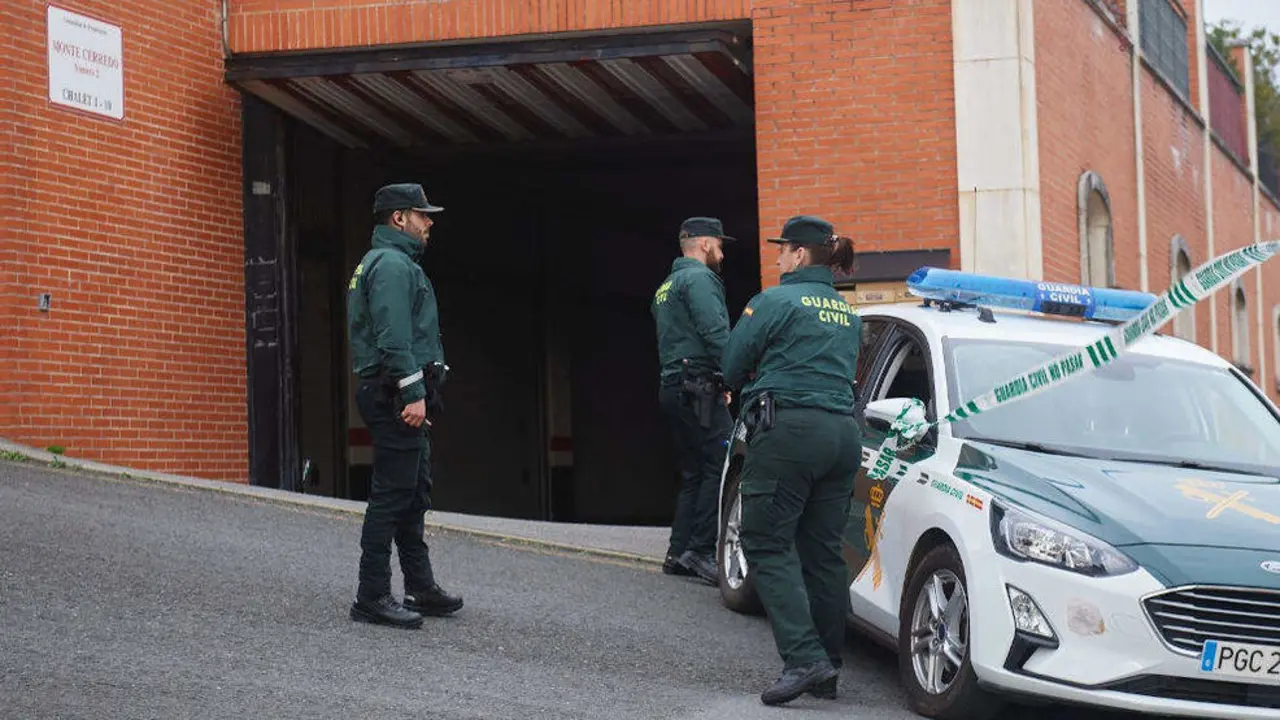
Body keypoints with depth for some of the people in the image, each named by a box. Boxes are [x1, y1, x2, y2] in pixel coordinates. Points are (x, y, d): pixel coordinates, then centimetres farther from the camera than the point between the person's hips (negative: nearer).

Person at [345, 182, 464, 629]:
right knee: (392, 493, -10)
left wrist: (418, 392, 23)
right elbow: (394, 336, -22)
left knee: (414, 493, 14)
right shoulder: (391, 264, -12)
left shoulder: (392, 262, 23)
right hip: (395, 394, -11)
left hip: (398, 397, 11)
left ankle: (421, 588, 20)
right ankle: (372, 597, -8)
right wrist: (414, 394, -24)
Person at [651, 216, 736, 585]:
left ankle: (679, 553, 12)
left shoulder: (665, 288, 24)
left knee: (694, 472, 13)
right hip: (697, 386, -10)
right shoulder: (699, 278, -7)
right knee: (722, 464, -13)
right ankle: (701, 550, -18)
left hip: (672, 386, 10)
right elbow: (715, 333, -19)